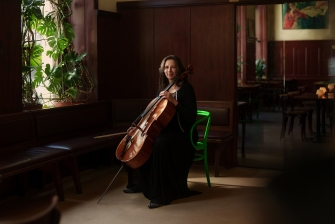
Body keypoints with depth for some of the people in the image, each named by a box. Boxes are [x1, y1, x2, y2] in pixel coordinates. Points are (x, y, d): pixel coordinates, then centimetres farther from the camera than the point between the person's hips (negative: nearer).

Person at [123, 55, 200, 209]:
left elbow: (191, 118, -20)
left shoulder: (186, 89, -10)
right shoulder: (162, 88, 12)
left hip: (182, 134, -8)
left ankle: (162, 195, -29)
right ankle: (142, 183, 11)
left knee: (160, 144, -36)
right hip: (165, 131, 8)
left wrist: (174, 101, -27)